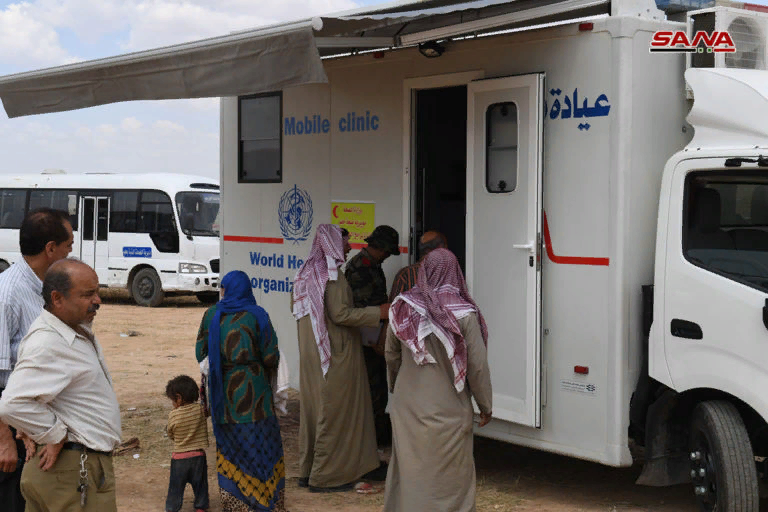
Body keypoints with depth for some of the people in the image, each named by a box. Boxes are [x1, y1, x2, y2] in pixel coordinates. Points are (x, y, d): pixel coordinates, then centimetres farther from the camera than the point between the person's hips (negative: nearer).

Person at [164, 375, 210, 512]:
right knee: (200, 484, 16)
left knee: (176, 486, 12)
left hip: (179, 457, -2)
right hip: (198, 454, 2)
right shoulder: (200, 409, -13)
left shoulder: (173, 415, -15)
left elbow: (170, 435, -1)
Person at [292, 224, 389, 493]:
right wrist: (378, 312, -17)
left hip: (311, 354, 9)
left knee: (313, 407, 14)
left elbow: (295, 307, 19)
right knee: (334, 410, -2)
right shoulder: (332, 275, -17)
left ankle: (308, 470, 21)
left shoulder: (306, 272, 10)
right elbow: (341, 314, -22)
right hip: (335, 354, -9)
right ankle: (326, 476, 3)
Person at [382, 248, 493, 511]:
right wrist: (485, 406, 3)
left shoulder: (402, 308, -3)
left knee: (408, 469, 15)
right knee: (451, 474, 9)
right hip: (448, 410, -3)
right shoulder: (464, 314, -15)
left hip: (407, 407, 3)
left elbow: (391, 356, 9)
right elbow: (478, 365, -10)